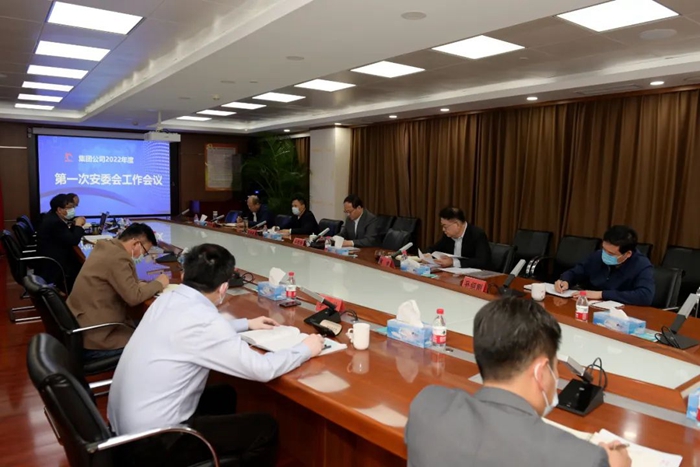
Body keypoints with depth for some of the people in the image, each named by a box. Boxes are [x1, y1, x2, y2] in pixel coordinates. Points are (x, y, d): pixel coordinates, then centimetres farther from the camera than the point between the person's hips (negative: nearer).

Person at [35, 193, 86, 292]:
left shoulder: (53, 216, 6)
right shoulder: (55, 222, -25)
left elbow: (68, 234, 16)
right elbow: (73, 241, -25)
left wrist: (74, 224, -1)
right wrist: (78, 225, -12)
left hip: (52, 256, 10)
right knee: (82, 266, -8)